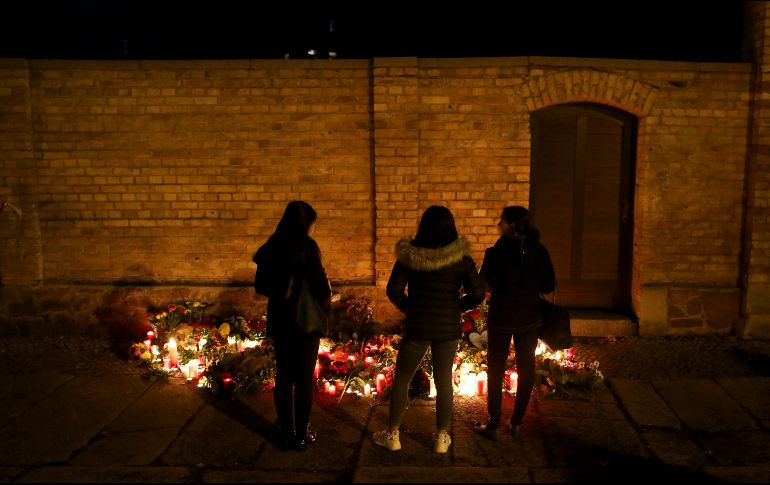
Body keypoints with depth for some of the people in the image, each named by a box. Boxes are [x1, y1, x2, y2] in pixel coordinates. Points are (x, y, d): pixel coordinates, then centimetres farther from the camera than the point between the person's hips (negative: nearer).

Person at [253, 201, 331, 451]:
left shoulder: (272, 247, 3)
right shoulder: (306, 245, -14)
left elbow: (261, 286, 10)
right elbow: (320, 287, -16)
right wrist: (324, 304, 3)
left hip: (279, 320, 5)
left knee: (283, 377, 12)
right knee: (304, 379, 6)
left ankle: (286, 434, 20)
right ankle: (302, 435, 14)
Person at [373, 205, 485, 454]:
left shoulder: (409, 255, -7)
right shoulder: (461, 258, -7)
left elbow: (394, 290, -9)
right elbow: (477, 294, -9)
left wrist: (409, 308, 7)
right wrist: (456, 307, 6)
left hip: (416, 326, -1)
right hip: (448, 329, 1)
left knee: (401, 379, 13)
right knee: (444, 380, 13)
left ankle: (392, 435, 20)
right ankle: (442, 437, 21)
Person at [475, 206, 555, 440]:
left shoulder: (497, 252, -18)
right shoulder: (540, 251, -6)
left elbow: (485, 281, -7)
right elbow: (549, 286, 0)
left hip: (502, 318, -3)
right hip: (530, 317, 3)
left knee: (496, 370, 10)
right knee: (526, 368, 15)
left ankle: (493, 425, 14)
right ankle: (517, 423, 21)